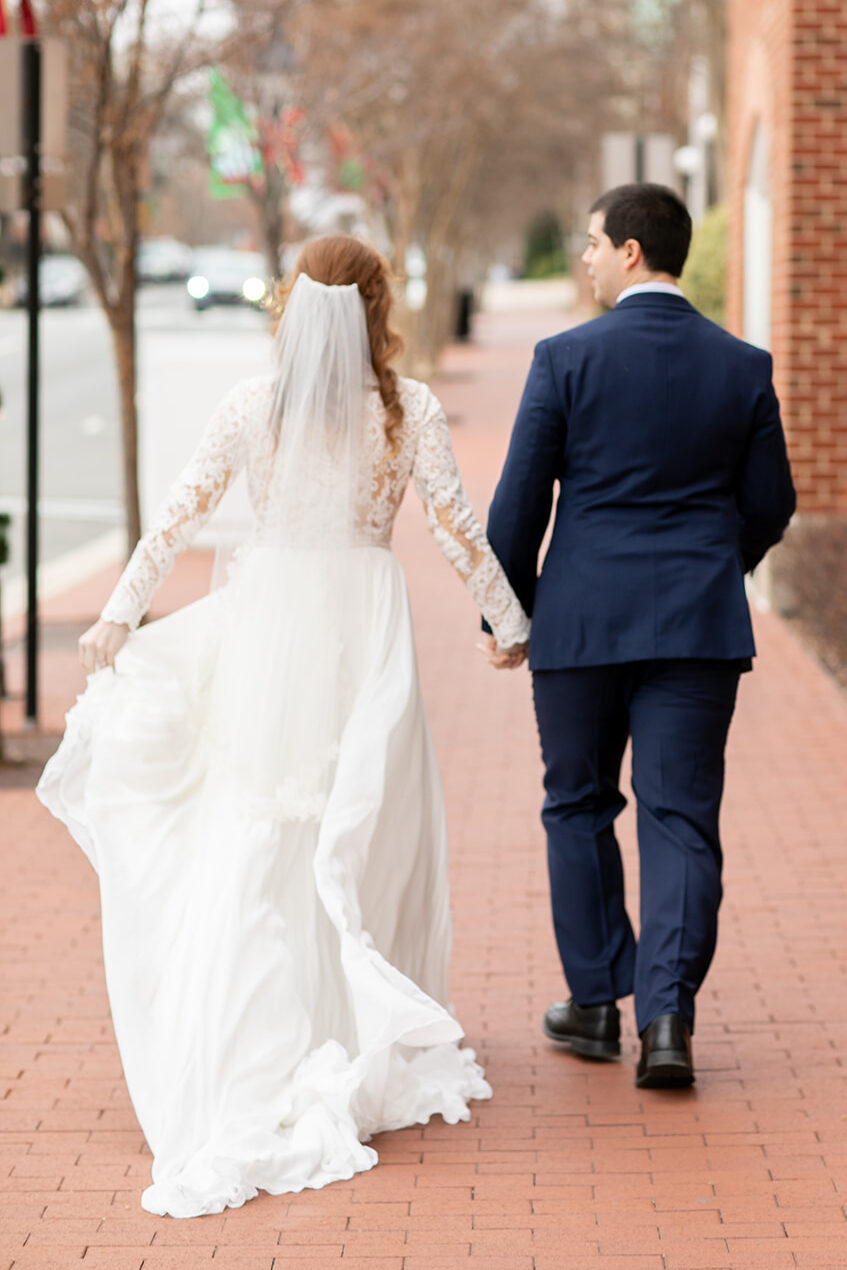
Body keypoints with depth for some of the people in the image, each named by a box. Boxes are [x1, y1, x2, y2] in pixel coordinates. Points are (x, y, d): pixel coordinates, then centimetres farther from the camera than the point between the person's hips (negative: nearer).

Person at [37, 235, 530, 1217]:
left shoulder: (252, 405, -1)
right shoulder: (408, 409, -3)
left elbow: (179, 515, -1)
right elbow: (456, 527, -4)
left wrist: (120, 613, 5)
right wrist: (510, 622, 7)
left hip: (267, 627, 0)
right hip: (363, 629, 0)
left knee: (250, 842, 3)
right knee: (366, 836, 12)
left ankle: (248, 1074, -1)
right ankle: (364, 1050, 19)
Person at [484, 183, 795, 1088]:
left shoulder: (567, 358, -7)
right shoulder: (742, 367, 1)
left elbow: (520, 501, -5)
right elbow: (769, 505, 7)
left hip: (581, 619, -1)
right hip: (699, 626, 2)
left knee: (579, 808, 14)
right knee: (680, 817, 2)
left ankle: (597, 1002, 20)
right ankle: (667, 1014, -10)